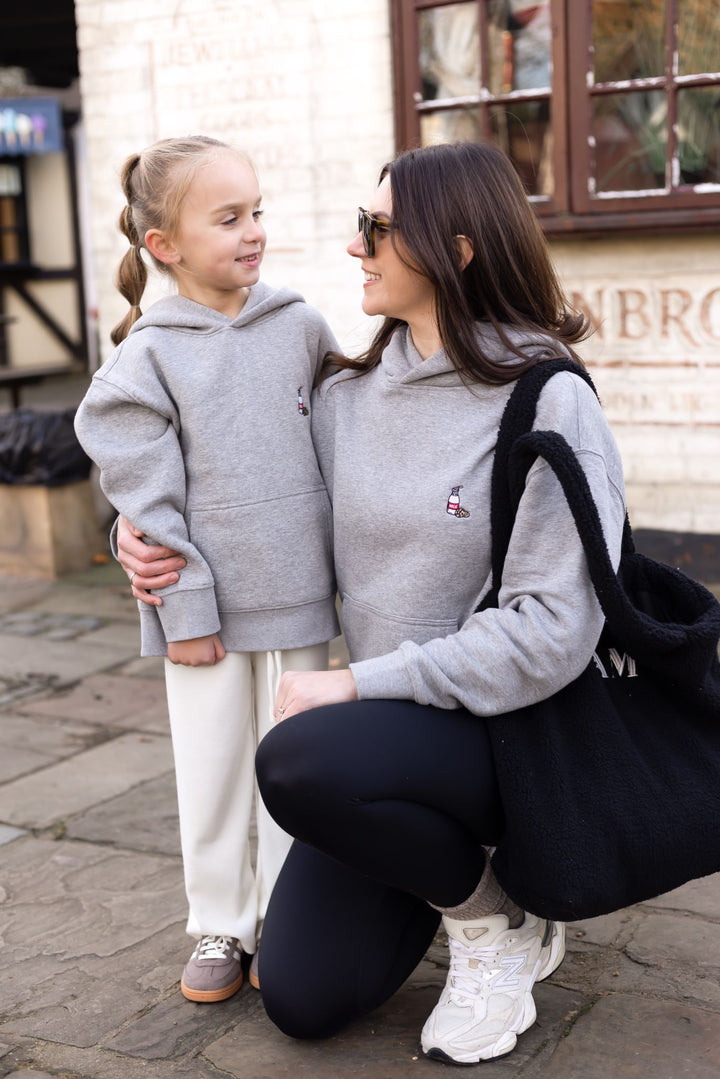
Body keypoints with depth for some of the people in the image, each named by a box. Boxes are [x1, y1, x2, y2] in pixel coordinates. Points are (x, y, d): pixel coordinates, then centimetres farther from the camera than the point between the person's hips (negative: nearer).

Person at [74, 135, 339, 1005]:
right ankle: (219, 927, 27)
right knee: (211, 770, 10)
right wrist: (185, 611, -10)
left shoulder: (300, 328, 2)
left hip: (297, 599, 2)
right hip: (204, 606, -2)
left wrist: (346, 569, 8)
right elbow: (149, 501, -8)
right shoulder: (148, 360, -7)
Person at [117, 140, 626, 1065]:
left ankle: (498, 922, -6)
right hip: (385, 722, 6)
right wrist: (158, 542, -2)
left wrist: (361, 684, -23)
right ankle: (451, 858, 28)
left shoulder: (548, 404, -15)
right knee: (301, 1000, 2)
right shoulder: (345, 398, 4)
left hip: (506, 725, -6)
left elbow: (553, 631, -21)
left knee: (299, 761, -35)